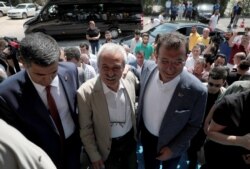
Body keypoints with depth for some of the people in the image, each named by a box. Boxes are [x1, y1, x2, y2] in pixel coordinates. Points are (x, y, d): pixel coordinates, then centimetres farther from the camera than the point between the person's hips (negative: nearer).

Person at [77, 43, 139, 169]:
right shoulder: (86, 92, -28)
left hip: (131, 139, 4)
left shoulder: (130, 77, -17)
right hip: (108, 148, -3)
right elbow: (85, 129, -15)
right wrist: (94, 156, -7)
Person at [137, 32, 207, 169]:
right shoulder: (147, 67, -21)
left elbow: (194, 125, -15)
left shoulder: (197, 90, -31)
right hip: (146, 134, 3)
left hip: (171, 144, -2)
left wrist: (173, 148, -12)